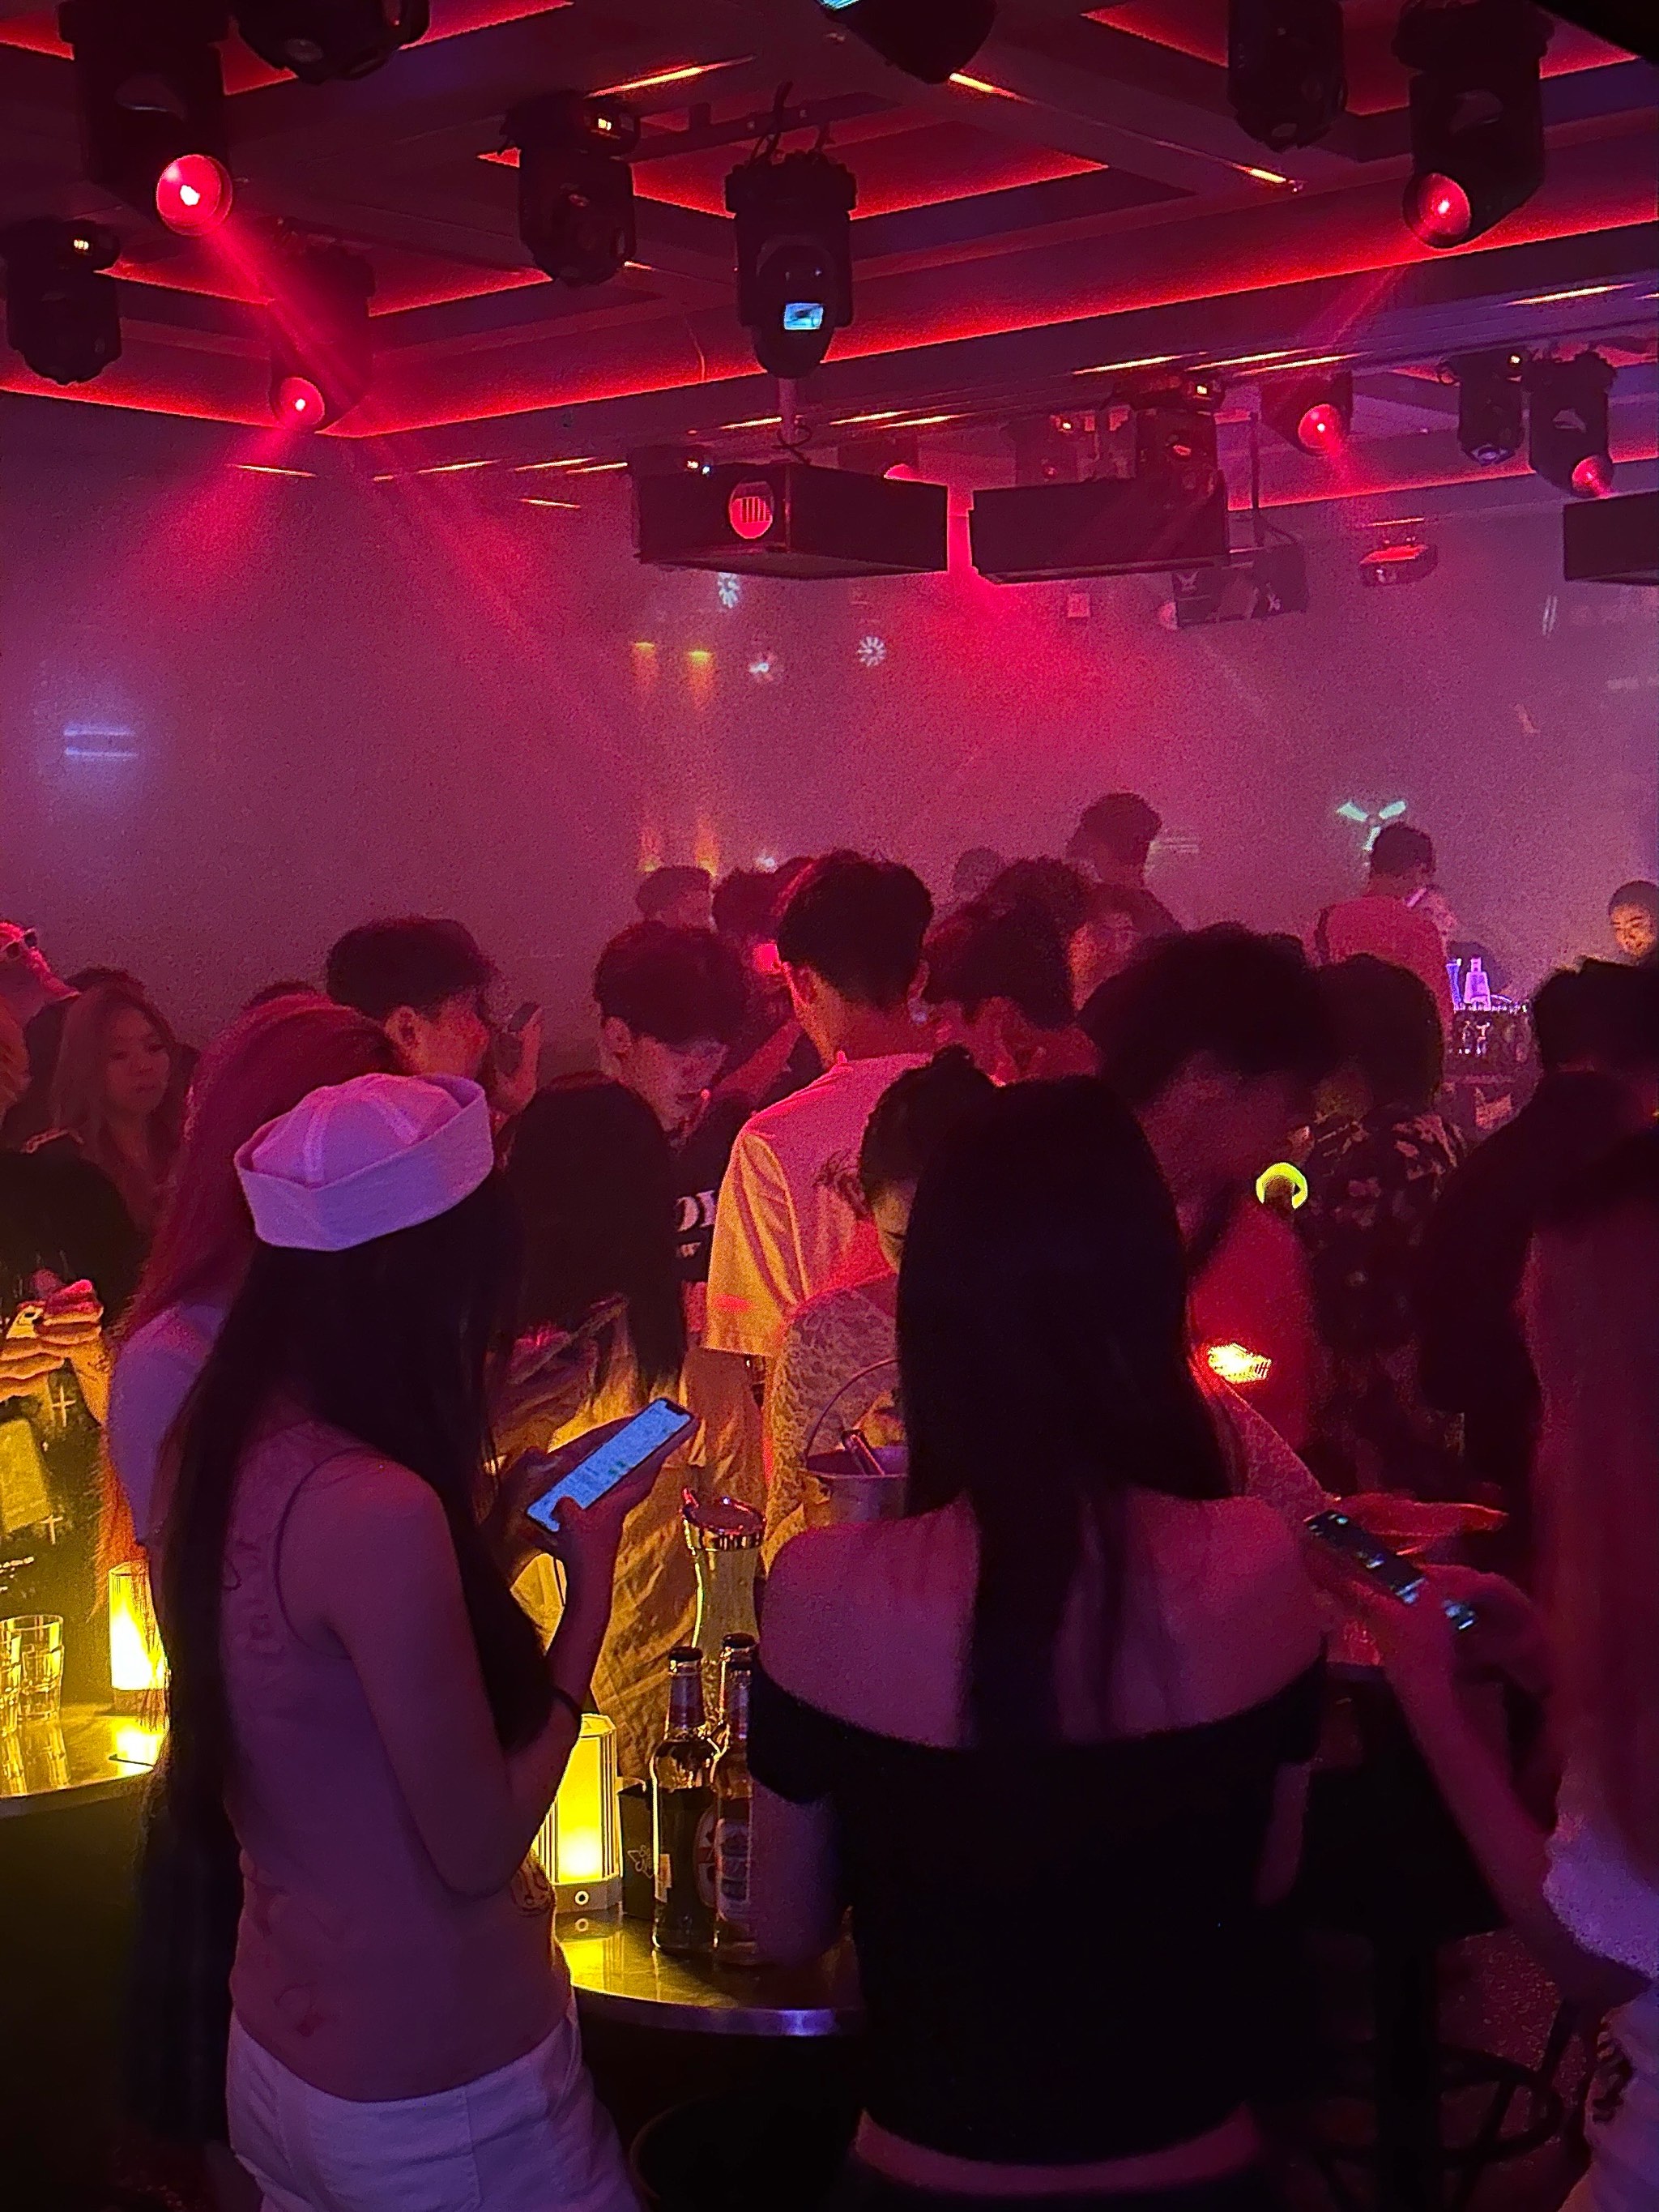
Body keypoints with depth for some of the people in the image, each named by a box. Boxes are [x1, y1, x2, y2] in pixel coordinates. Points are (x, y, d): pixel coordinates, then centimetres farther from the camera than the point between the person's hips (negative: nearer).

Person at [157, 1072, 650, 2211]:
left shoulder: (220, 1451, -2)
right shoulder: (378, 1510, -27)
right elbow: (479, 1847, -19)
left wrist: (505, 1529, 7)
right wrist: (590, 1576, -12)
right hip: (437, 2096, -8)